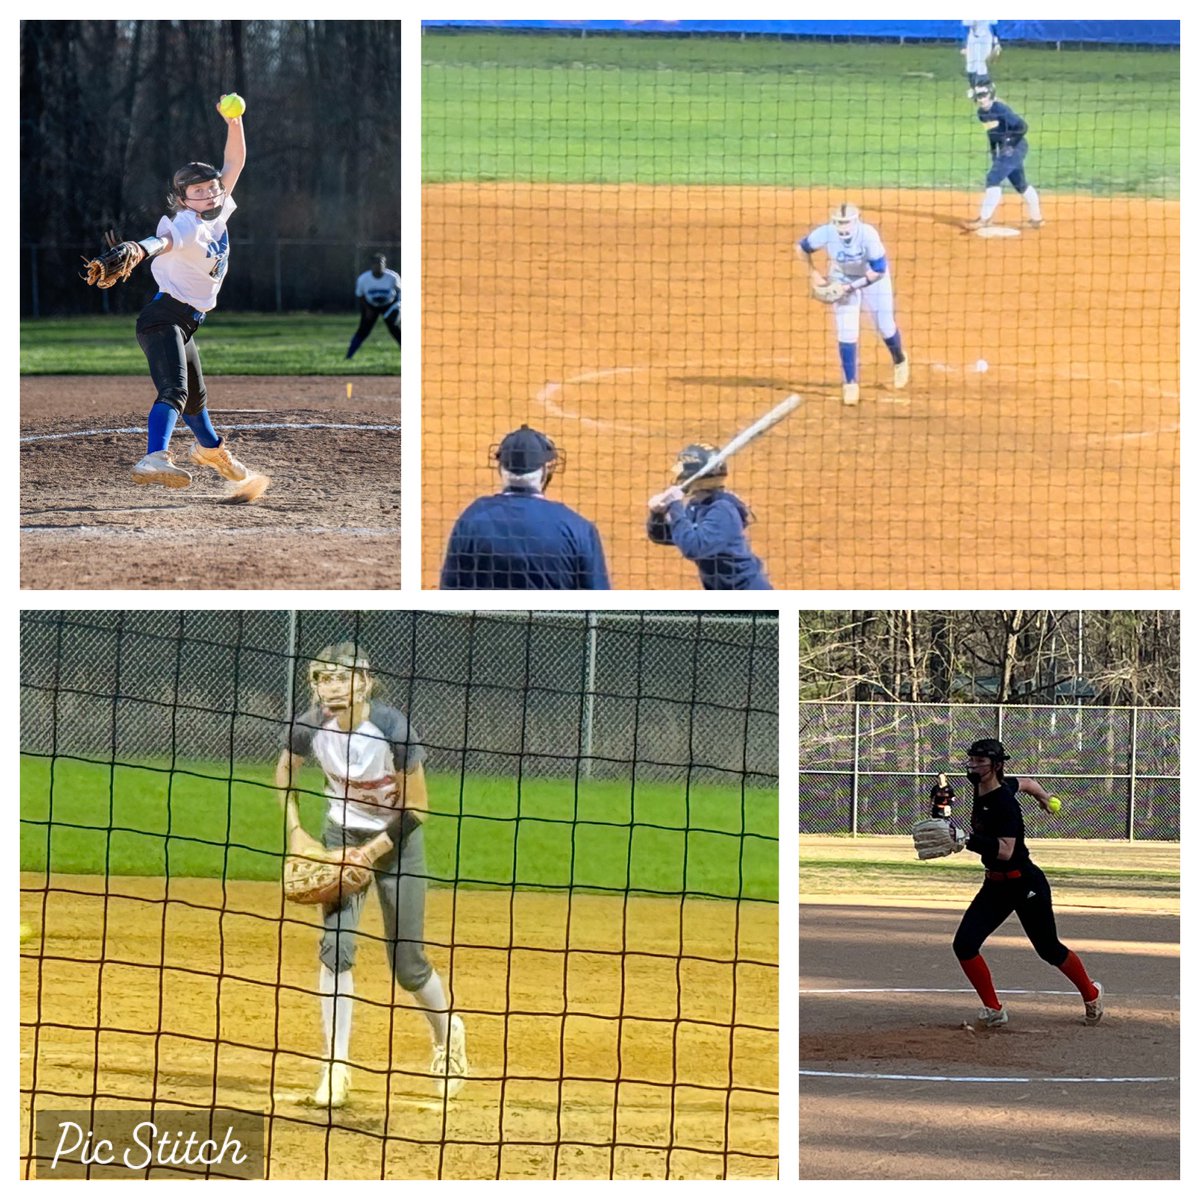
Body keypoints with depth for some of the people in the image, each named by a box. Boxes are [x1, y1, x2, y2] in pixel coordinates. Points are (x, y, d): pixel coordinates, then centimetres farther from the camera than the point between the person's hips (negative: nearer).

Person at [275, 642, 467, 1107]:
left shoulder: (394, 730, -28)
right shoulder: (311, 727, -18)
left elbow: (415, 809, -18)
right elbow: (285, 771, 5)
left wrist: (372, 853, -22)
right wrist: (294, 831, -4)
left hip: (396, 839, -3)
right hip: (342, 836, 3)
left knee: (406, 962, 2)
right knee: (335, 944, -13)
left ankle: (446, 1032, 33)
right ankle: (336, 1068, -10)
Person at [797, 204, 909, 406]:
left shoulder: (869, 235, -34)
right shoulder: (826, 233, -28)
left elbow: (878, 270, -27)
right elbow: (802, 247, -9)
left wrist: (852, 287, -30)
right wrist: (813, 273, -15)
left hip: (872, 278, -1)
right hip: (842, 279, 1)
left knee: (885, 326, 9)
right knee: (846, 333, -5)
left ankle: (899, 360, 41)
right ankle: (850, 384, 7)